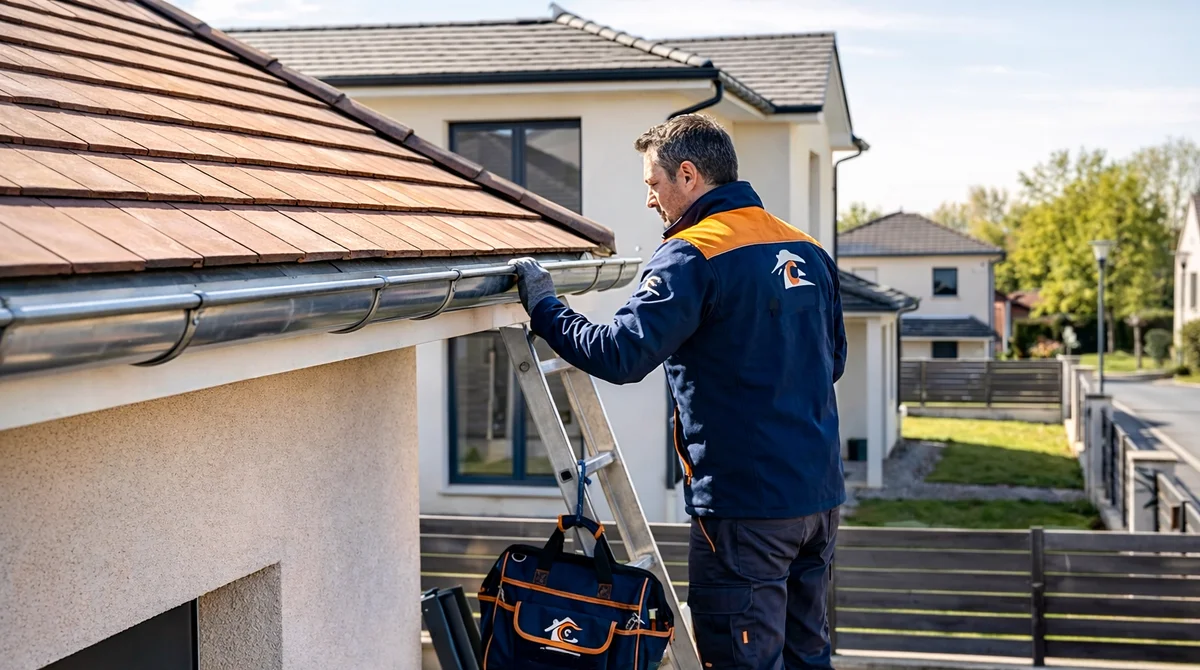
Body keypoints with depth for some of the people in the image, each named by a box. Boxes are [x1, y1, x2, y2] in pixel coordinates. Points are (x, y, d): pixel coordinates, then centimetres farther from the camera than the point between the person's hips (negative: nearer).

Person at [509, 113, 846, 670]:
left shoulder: (692, 257, -13)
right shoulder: (809, 252, 12)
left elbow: (621, 353, -22)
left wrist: (544, 308, -10)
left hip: (745, 503, -8)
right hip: (819, 495, 8)